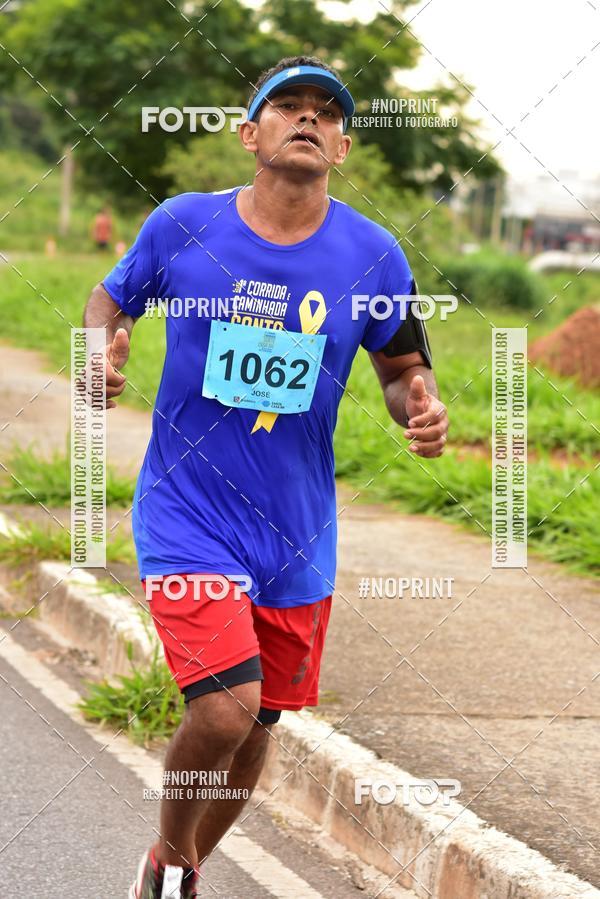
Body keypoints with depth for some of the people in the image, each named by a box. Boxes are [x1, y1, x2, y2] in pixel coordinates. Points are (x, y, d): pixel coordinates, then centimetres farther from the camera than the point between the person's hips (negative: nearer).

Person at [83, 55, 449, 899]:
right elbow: (112, 297, 10)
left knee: (257, 726, 13)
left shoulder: (372, 256, -4)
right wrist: (103, 347, -12)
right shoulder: (183, 226, -7)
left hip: (297, 536, 3)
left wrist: (422, 408, -14)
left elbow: (405, 369, 8)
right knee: (226, 707, -20)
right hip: (188, 517, -3)